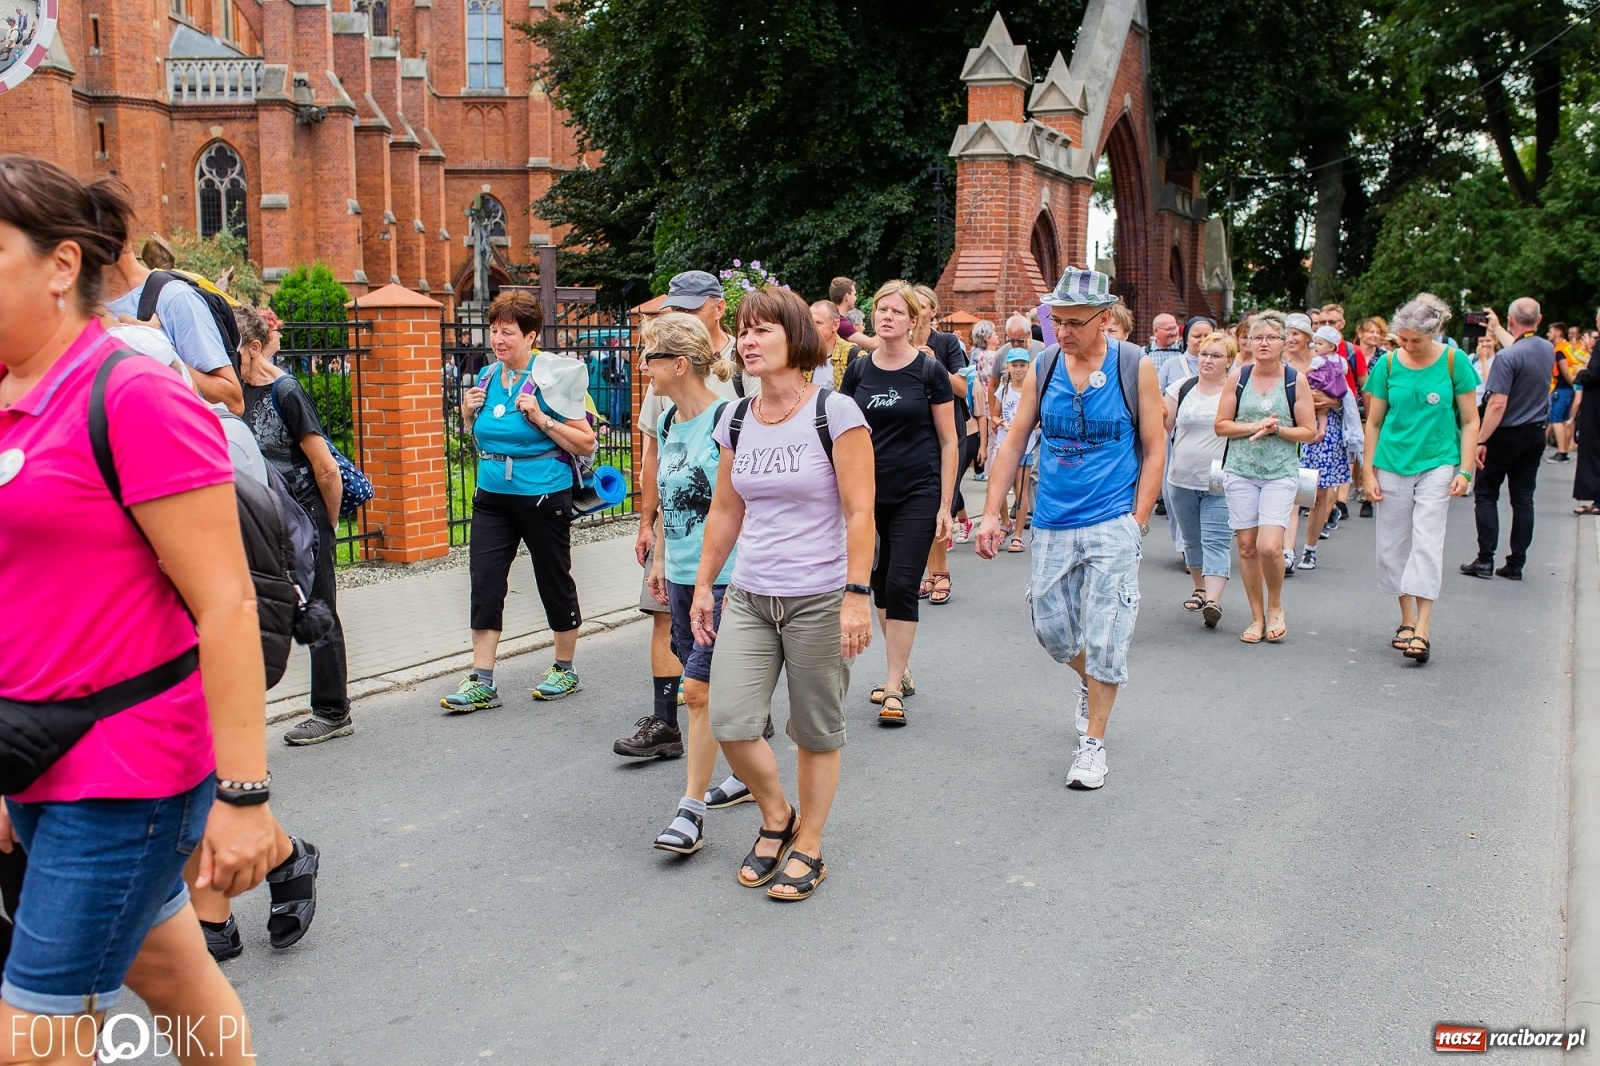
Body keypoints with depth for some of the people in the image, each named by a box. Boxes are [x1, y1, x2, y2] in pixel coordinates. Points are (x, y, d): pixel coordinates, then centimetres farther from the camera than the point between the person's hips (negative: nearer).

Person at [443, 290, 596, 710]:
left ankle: (565, 669, 26)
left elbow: (586, 442, -11)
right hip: (492, 497, 5)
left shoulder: (553, 376, -10)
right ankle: (481, 681, 4)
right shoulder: (487, 377, 8)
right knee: (484, 582, -1)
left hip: (544, 497, -5)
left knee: (554, 581, 8)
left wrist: (541, 419, -20)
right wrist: (468, 415, 2)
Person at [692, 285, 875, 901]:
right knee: (729, 723, -3)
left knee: (816, 733, 7)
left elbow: (859, 513, -12)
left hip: (819, 599, -5)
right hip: (748, 596, 5)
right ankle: (776, 816, 24)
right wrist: (704, 585, 14)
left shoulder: (834, 413, -9)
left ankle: (807, 847, 26)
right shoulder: (736, 421, 7)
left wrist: (856, 595, -17)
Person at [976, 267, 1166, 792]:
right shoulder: (1042, 368, 2)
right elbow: (1014, 441, 6)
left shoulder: (1135, 367, -5)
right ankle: (1091, 682, 44)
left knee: (1104, 640, -3)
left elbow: (1154, 447, -1)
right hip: (1052, 525, 3)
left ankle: (1093, 742, 12)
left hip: (1112, 524, -3)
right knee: (1051, 629, 11)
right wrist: (991, 513, 0)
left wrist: (1138, 521, -7)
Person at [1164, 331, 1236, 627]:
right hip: (1182, 480, 4)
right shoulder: (1181, 389, 7)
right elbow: (1163, 428, 8)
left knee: (1216, 541, -11)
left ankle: (1213, 600, -20)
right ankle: (1200, 589, 30)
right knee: (1192, 540, 15)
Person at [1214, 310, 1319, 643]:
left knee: (1269, 547, -14)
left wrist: (1276, 429, -14)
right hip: (1240, 472, 2)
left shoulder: (1295, 381, 1)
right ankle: (1257, 616, 17)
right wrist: (1253, 427, -11)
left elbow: (1310, 432, 1)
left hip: (1280, 475, -2)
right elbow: (1221, 425, 3)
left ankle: (1275, 606, 12)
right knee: (1247, 546, 3)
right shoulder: (1238, 377, 4)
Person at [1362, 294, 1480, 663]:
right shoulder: (1388, 364, 0)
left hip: (1438, 464, -2)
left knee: (1427, 544, -9)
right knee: (1393, 545, 7)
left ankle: (1423, 630, -9)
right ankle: (1407, 619, 22)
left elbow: (1469, 421, 0)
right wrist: (1368, 472, 3)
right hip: (1392, 464, 3)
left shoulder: (1454, 361, -4)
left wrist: (1465, 470, -7)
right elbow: (1373, 422, 6)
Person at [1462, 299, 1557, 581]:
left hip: (1507, 435, -6)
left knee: (1485, 494, 5)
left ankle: (1485, 560, 2)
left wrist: (1481, 441, -20)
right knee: (1523, 499, 8)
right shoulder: (1548, 349, 3)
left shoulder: (1507, 357, -21)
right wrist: (1496, 330, 39)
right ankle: (1516, 564, 11)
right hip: (1536, 434, 6)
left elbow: (1498, 404, -24)